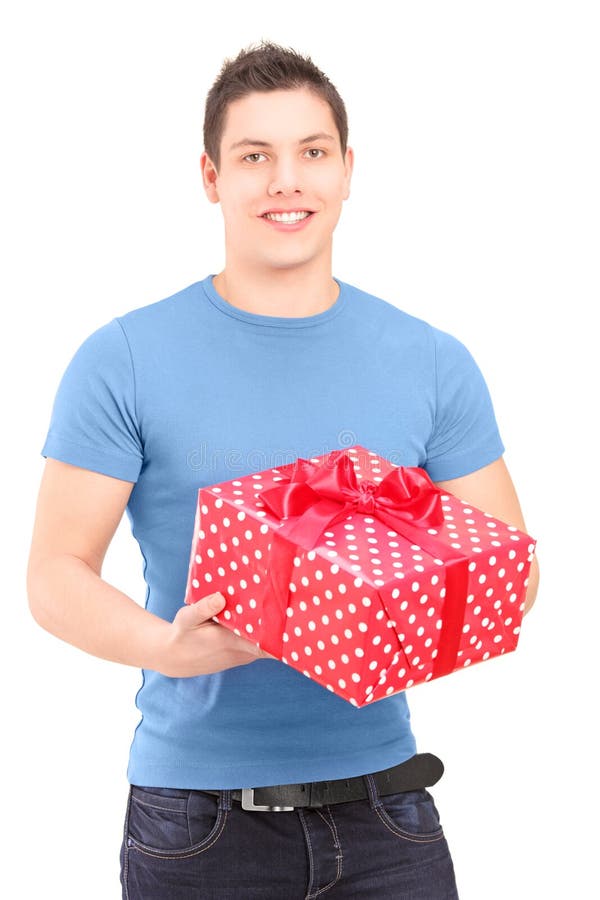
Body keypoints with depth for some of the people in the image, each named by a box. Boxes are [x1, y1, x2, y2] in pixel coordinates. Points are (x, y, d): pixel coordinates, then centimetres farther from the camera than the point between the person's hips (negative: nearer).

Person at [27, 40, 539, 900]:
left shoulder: (432, 365, 4)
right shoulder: (123, 362, -4)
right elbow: (56, 575, -5)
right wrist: (164, 646, -24)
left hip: (381, 800, 2)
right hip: (197, 819, -2)